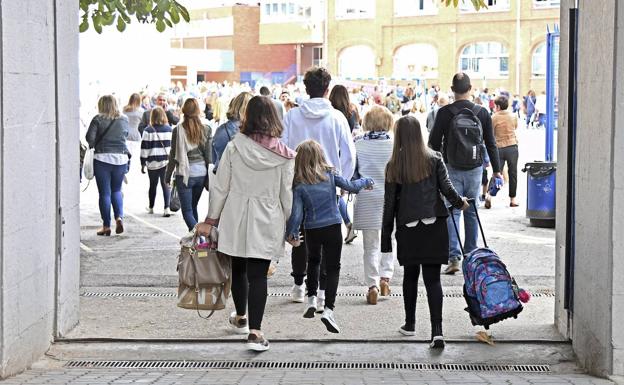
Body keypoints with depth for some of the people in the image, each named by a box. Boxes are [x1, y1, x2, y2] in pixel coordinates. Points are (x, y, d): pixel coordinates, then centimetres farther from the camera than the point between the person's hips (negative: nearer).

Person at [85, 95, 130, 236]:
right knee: (116, 190, 17)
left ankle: (106, 226, 6)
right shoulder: (124, 119, 4)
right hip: (121, 158, 3)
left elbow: (90, 137, -10)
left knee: (104, 193, 4)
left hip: (102, 157, -3)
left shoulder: (98, 119, -6)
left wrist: (93, 145, 8)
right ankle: (119, 217, -4)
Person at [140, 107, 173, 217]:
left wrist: (143, 163, 2)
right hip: (166, 162, 1)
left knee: (153, 185, 13)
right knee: (165, 185, 5)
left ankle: (151, 207, 26)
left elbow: (144, 148, -5)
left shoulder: (148, 130, -7)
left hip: (153, 162, -1)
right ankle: (166, 208, -7)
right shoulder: (169, 129, 2)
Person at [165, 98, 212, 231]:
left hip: (185, 174, -4)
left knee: (187, 211, 0)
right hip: (201, 173, 4)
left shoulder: (178, 130, -9)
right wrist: (208, 178, 9)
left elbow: (174, 155, -6)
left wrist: (168, 175, 4)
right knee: (193, 207, 20)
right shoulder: (206, 130, 0)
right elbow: (208, 156, 2)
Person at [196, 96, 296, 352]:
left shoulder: (234, 147, -7)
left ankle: (241, 318, 39)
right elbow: (287, 195, -3)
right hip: (267, 222, -1)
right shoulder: (283, 155, -7)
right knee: (258, 274, 0)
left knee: (238, 268, 19)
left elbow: (220, 187, -4)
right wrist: (292, 226, 8)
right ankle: (254, 332, -9)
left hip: (236, 218, 1)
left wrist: (210, 220, 5)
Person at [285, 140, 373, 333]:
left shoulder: (299, 185, -8)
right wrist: (366, 181, 23)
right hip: (333, 228, 0)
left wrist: (291, 234, 2)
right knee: (332, 268, 2)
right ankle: (328, 309, -11)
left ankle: (311, 299, 22)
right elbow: (351, 186, 4)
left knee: (313, 261, 27)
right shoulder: (330, 175, -4)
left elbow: (296, 213, -10)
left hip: (312, 230, 1)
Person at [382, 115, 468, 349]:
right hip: (434, 226, 0)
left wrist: (386, 236, 6)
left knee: (410, 275, 17)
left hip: (408, 229, 0)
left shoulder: (394, 166, -1)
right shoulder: (434, 159, -1)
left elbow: (390, 203, 0)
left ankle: (410, 324, 27)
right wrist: (460, 202, 19)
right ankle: (437, 330, -10)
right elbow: (447, 189, -3)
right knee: (433, 278, 0)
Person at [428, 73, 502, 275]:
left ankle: (454, 257, -8)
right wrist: (496, 169, 11)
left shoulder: (444, 113, -6)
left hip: (452, 169, -2)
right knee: (472, 212, 11)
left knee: (452, 212, 0)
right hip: (475, 168, 2)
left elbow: (434, 142, -2)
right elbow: (491, 143, 5)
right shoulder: (482, 113, 0)